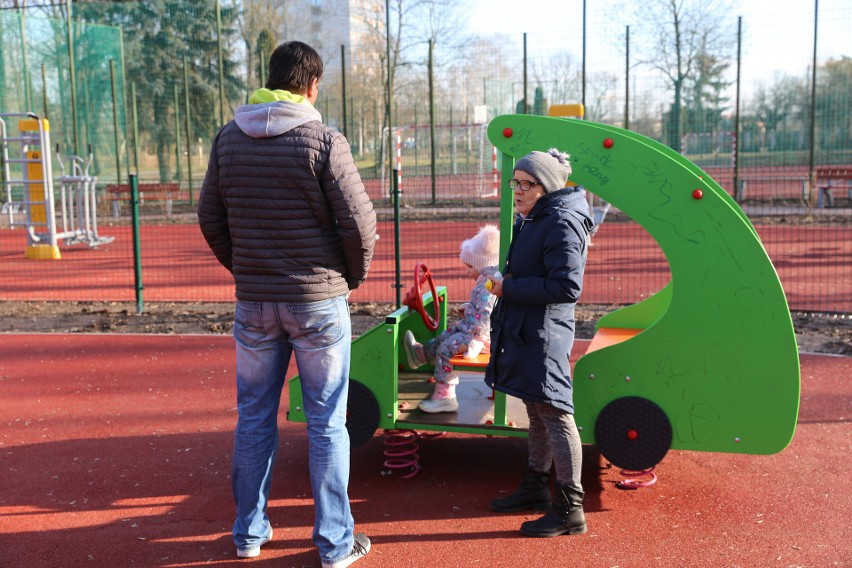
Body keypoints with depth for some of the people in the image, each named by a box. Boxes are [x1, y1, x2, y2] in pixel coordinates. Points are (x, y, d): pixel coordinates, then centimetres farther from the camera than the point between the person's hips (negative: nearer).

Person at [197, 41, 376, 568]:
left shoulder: (229, 138, 3)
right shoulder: (324, 140, -11)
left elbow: (210, 217, 9)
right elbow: (358, 220, -13)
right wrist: (355, 275, 5)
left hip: (253, 302, 4)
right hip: (319, 300, -4)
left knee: (255, 417, 16)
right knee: (326, 422, 6)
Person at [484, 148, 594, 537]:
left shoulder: (561, 223, -17)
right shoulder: (531, 220, 13)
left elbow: (567, 286, -24)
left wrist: (510, 288, -19)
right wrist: (505, 281, 8)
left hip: (544, 334, -10)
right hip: (523, 331, 10)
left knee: (555, 415, -3)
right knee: (537, 413, 20)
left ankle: (569, 509, 7)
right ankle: (535, 488, 35)